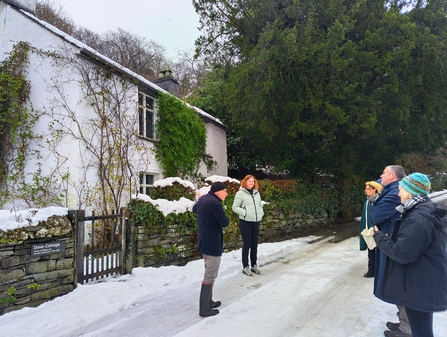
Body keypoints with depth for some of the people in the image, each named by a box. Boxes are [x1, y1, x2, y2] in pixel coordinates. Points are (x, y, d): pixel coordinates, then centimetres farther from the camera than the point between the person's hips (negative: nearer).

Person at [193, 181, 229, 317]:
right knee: (210, 275, -2)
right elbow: (225, 222, -20)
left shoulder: (202, 199, 8)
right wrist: (221, 215, -2)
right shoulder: (215, 203, -23)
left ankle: (208, 301, 31)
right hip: (212, 244, -10)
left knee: (209, 273, 21)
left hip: (204, 242, 10)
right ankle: (204, 308, 5)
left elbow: (194, 209, 28)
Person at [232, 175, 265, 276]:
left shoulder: (256, 193, 11)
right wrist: (245, 213, -18)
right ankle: (245, 267, 10)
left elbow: (260, 205, 20)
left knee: (255, 245, 11)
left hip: (256, 222, 6)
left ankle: (254, 265, 24)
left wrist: (261, 213, 3)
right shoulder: (240, 193, -8)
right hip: (245, 222, -5)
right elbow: (235, 207, -8)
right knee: (247, 245, 0)